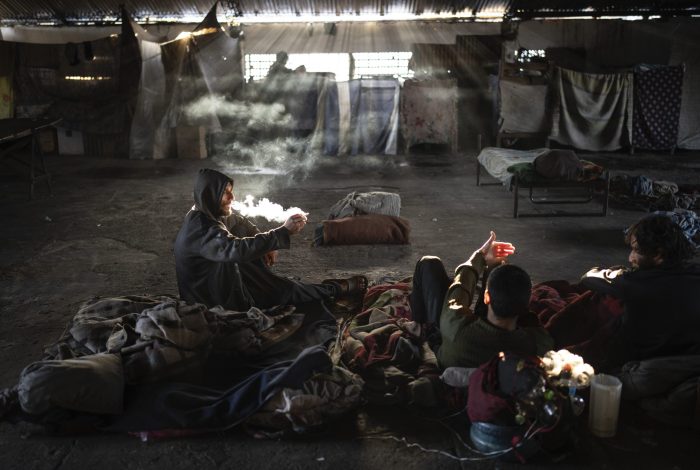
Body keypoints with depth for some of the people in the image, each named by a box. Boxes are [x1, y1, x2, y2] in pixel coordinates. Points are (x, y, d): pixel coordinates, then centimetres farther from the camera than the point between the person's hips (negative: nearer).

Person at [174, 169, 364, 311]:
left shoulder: (205, 214, 0)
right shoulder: (201, 229, -31)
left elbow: (238, 222, 16)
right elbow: (239, 249, -44)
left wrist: (265, 245, -1)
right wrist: (284, 231, -40)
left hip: (217, 282, 9)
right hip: (212, 300, -9)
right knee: (285, 290, -3)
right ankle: (338, 289, 14)